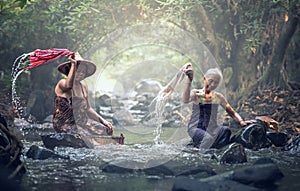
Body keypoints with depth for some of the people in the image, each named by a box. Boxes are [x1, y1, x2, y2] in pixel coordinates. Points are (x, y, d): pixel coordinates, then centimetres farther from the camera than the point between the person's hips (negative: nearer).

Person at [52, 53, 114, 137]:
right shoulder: (62, 83, -11)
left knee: (107, 130, -6)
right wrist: (74, 64, -33)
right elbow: (68, 86, -37)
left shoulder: (83, 88, 13)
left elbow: (88, 109, 18)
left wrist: (103, 120, 6)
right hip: (65, 125, -8)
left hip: (80, 122, 8)